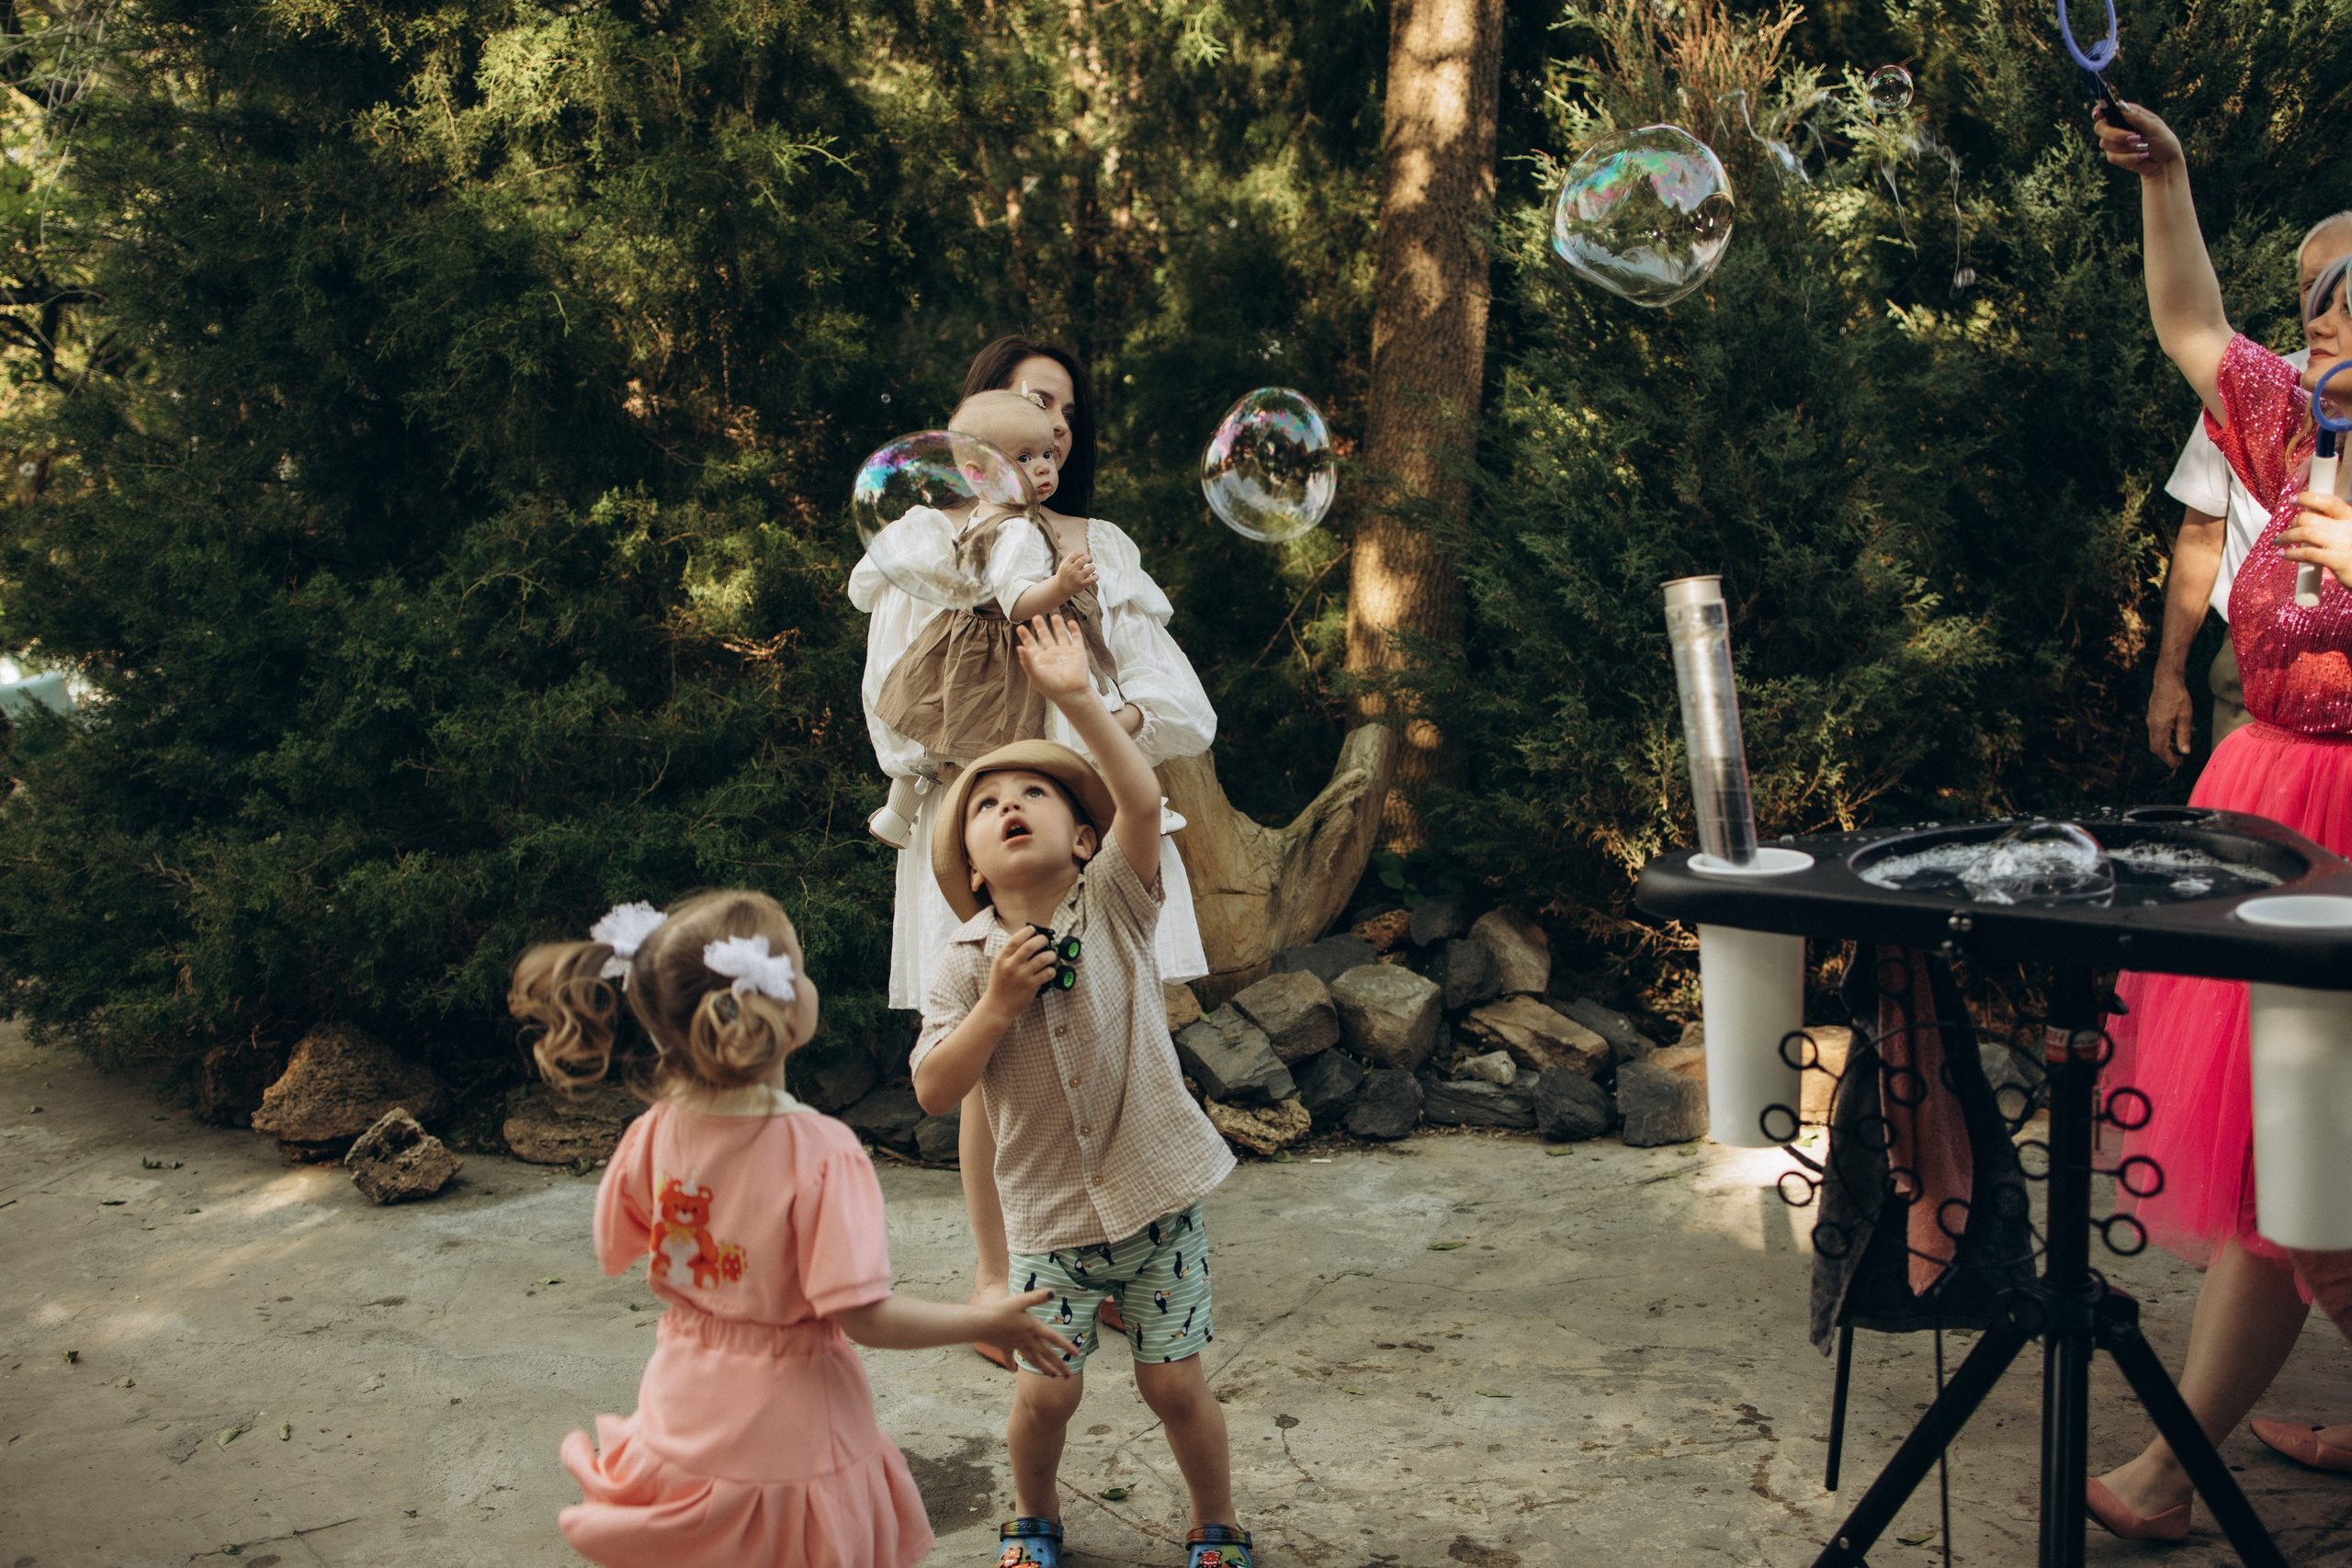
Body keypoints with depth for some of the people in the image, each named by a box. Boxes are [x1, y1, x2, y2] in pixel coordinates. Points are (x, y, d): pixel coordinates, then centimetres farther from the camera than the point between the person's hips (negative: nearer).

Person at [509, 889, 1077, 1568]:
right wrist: (990, 1322, -13)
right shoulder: (821, 1153, -25)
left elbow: (617, 1253, 6)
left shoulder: (651, 1136, -10)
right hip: (786, 1442, -4)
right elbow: (864, 1316, -25)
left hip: (682, 1429, 4)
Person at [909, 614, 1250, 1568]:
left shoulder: (1114, 907, -4)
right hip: (1050, 1211, 1)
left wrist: (1075, 699, -25)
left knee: (1174, 1382, 3)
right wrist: (997, 1004, -19)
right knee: (1045, 1388, 0)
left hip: (1156, 1192, -1)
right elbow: (933, 1091, -7)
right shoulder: (966, 963, -3)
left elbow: (1143, 800, -20)